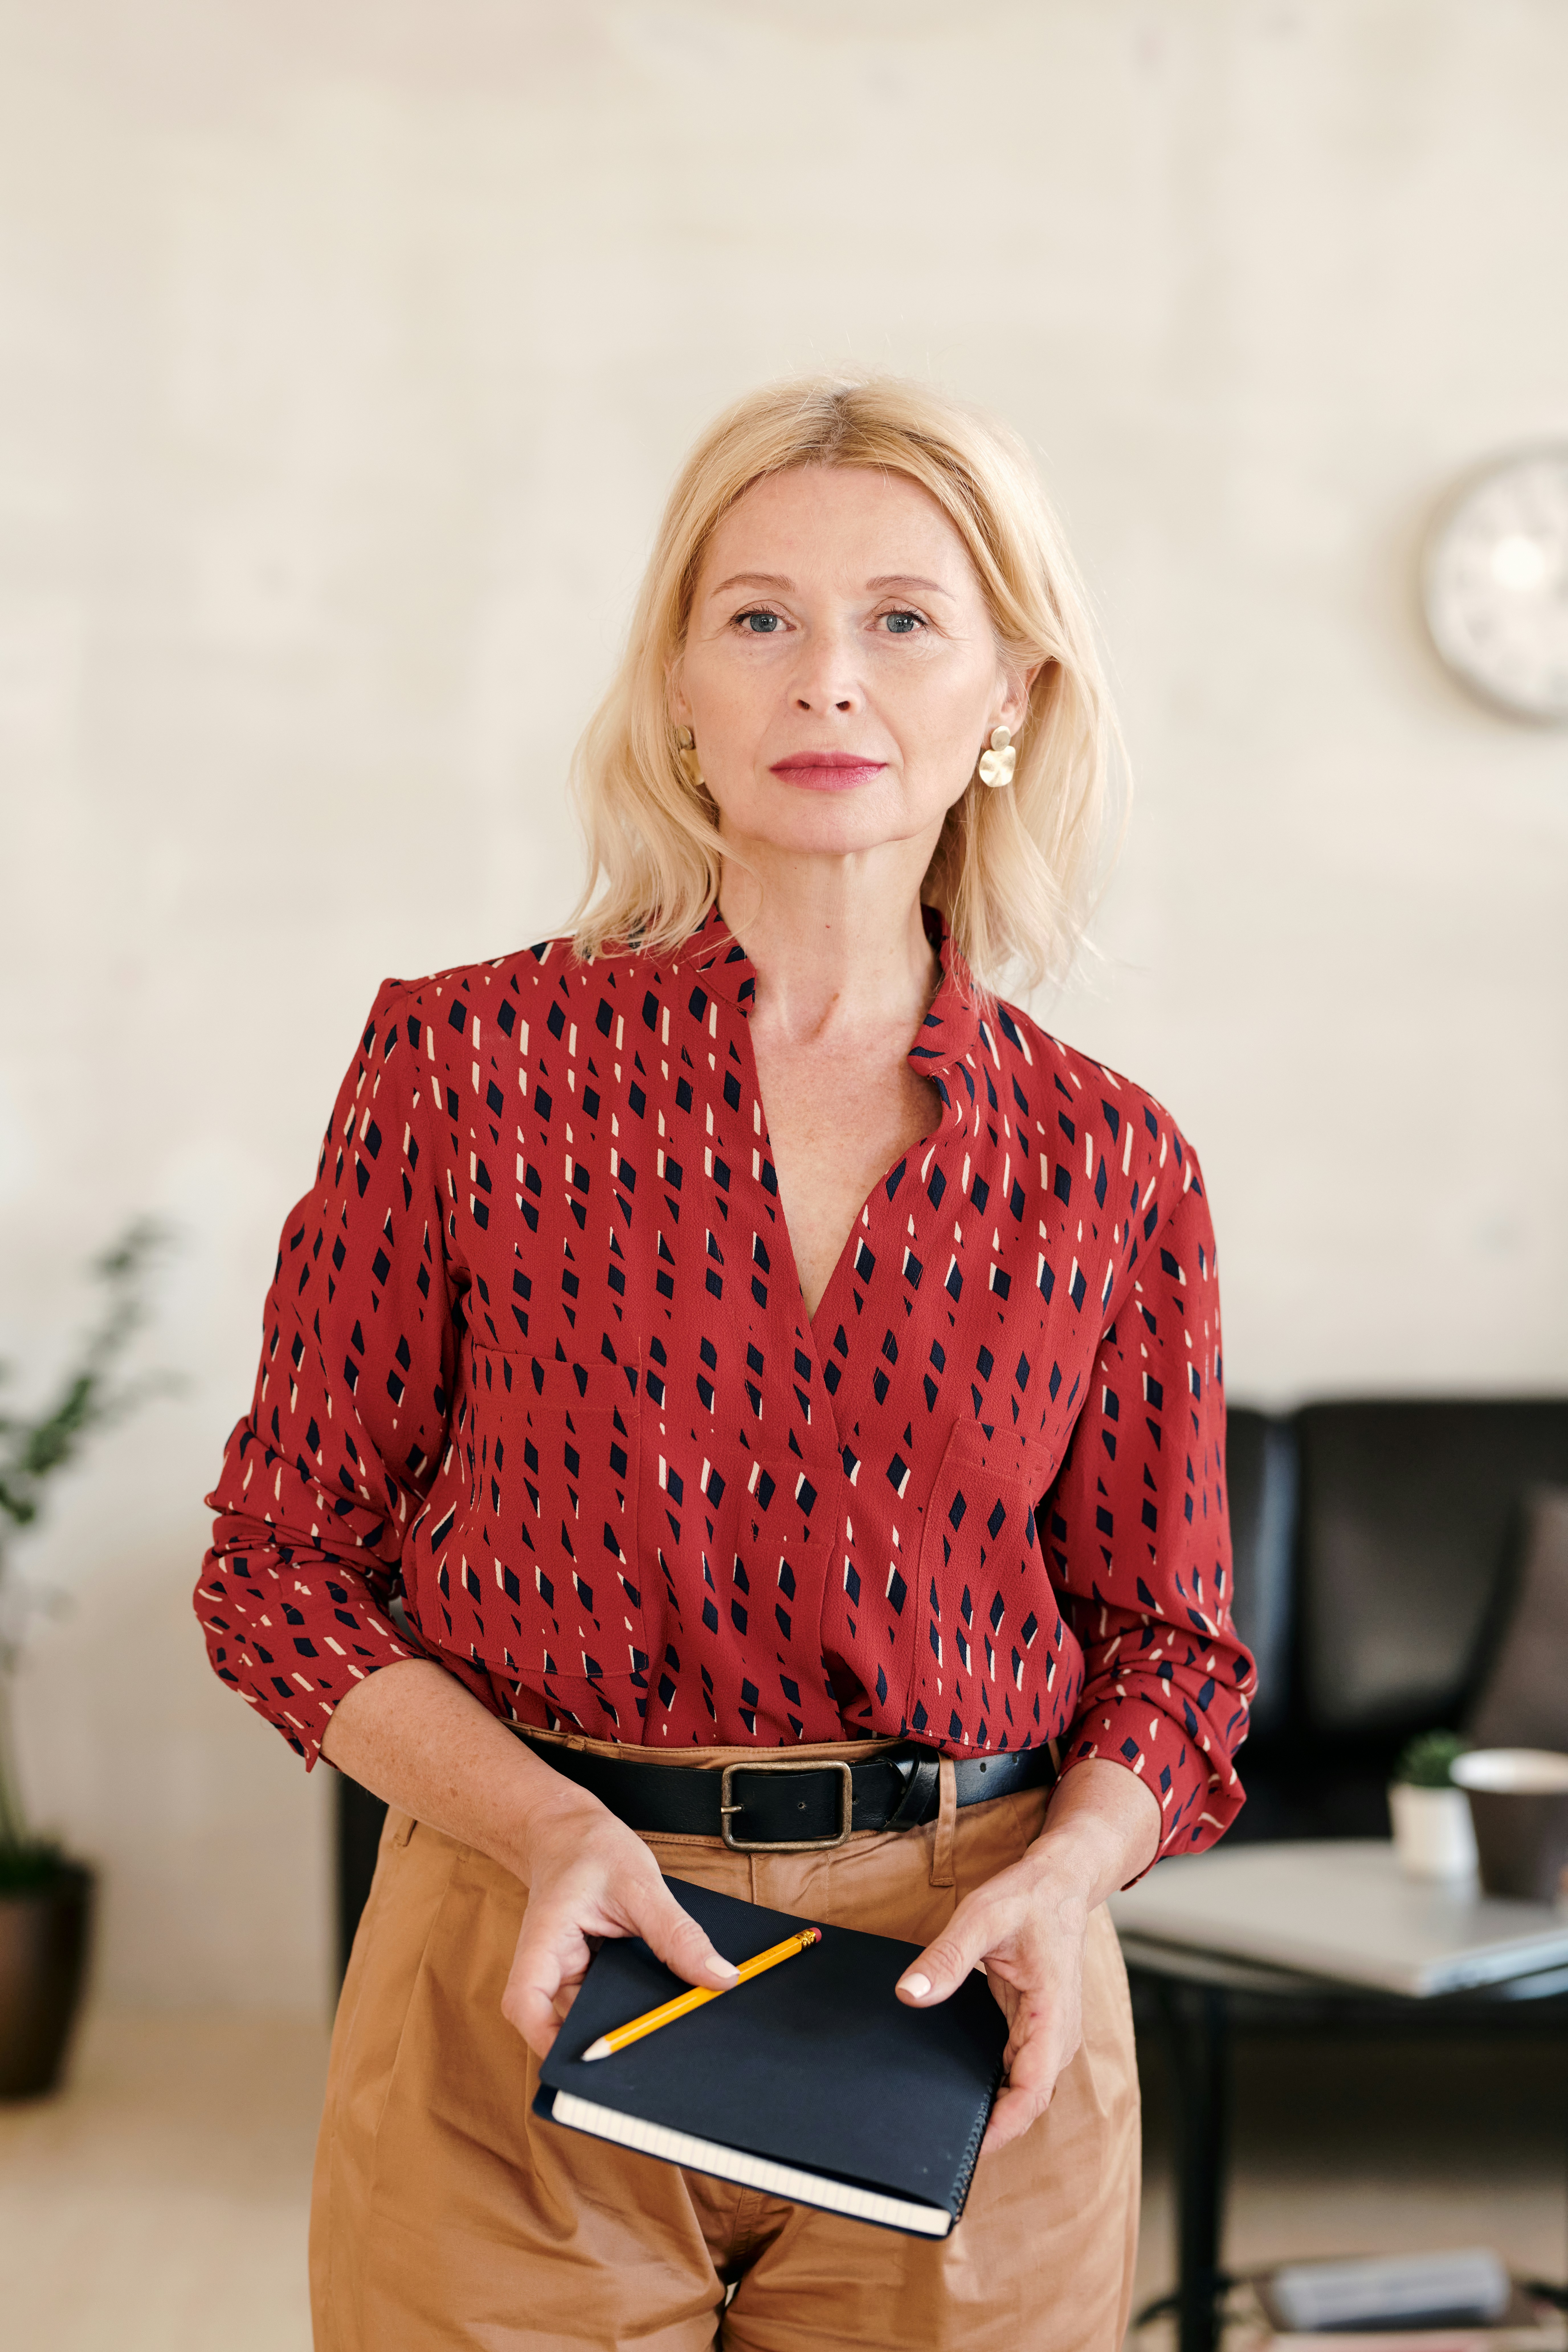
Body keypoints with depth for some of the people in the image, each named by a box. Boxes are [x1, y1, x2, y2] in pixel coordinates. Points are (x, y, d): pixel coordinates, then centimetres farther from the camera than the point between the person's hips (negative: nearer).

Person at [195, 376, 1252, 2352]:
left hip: (967, 1999, 2)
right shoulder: (467, 1062, -4)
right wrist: (546, 1826, -15)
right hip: (530, 1972, -1)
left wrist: (1068, 1870, -12)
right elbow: (284, 1554, 0)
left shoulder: (1111, 1162, 1)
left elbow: (1170, 1636, 8)